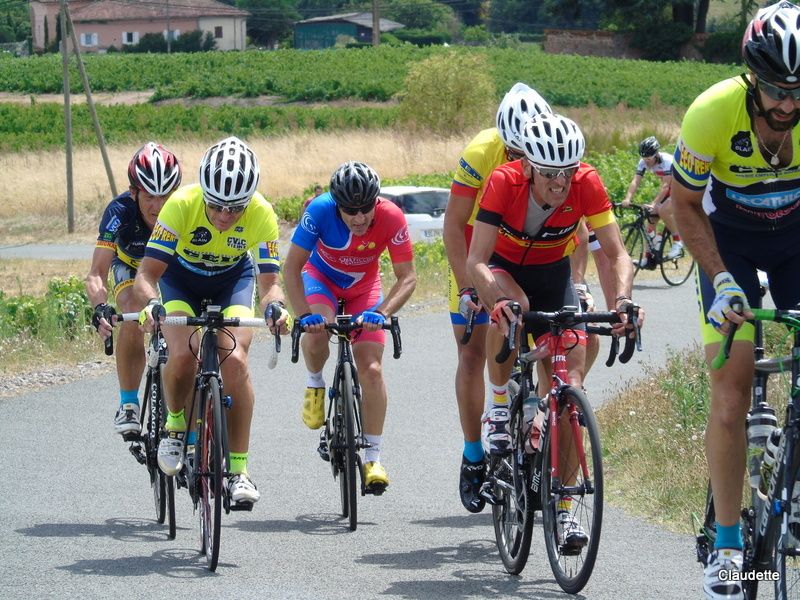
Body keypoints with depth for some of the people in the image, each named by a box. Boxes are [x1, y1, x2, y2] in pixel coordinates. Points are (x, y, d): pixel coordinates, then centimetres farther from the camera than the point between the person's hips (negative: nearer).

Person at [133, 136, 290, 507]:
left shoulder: (262, 215, -29)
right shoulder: (181, 204, -33)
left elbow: (269, 282, -28)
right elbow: (147, 273, -32)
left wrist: (274, 306, -51)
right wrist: (150, 304, -53)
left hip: (233, 279, 1)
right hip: (181, 278, -1)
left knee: (235, 359, -23)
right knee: (183, 354, -27)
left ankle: (238, 469, -15)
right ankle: (176, 424, 5)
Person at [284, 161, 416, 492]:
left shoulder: (391, 218, -31)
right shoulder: (320, 210, -33)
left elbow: (407, 277, -25)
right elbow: (292, 268, -28)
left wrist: (381, 313, -41)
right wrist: (304, 314, -41)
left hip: (363, 287, 1)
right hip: (321, 278, -1)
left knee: (371, 369, -10)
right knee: (316, 331, -34)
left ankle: (373, 457, 0)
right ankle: (315, 385, -1)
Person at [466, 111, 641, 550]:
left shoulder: (587, 183, -27)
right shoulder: (504, 182, -31)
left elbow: (617, 253, -25)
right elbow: (476, 262, -35)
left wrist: (622, 299, -45)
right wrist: (501, 299, -54)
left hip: (553, 274, 2)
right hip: (503, 269, -2)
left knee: (570, 383, -11)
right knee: (511, 308, -39)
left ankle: (563, 508, -4)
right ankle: (500, 407, -14)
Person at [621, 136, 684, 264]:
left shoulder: (667, 161, -31)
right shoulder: (644, 162, -13)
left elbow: (665, 186, -37)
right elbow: (635, 181, -22)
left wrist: (654, 204, -47)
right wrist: (627, 198, -38)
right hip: (669, 189, 7)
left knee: (663, 210, -30)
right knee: (651, 216, -4)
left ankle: (678, 243, -14)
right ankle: (648, 256, 2)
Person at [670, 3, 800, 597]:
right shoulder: (713, 113, -30)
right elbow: (686, 204, -13)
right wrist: (722, 281, -21)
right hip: (731, 240, -1)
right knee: (730, 393, -10)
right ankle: (727, 545, -4)